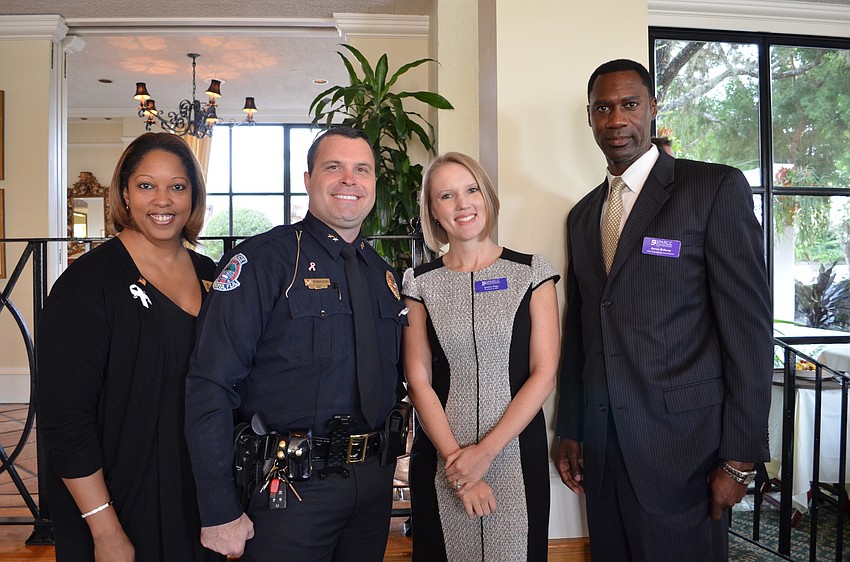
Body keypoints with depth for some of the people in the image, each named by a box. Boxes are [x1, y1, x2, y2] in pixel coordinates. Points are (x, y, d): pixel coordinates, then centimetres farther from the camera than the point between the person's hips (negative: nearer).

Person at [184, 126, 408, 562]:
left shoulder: (384, 274, 8)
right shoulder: (262, 260, -12)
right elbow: (210, 387, -16)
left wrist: (384, 466, 10)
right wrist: (220, 513, -16)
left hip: (373, 481, 6)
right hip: (290, 488, -5)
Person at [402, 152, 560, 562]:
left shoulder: (532, 272, -1)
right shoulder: (420, 283, 2)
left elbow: (544, 374, -6)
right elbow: (418, 381, -1)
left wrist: (485, 452, -11)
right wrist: (455, 457, -10)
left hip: (517, 452, -1)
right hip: (440, 458, 1)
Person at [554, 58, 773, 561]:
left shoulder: (717, 188, -5)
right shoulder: (582, 215, 12)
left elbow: (750, 327, -9)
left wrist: (740, 459, -12)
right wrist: (570, 432, 13)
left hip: (683, 445, -5)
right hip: (601, 448, 5)